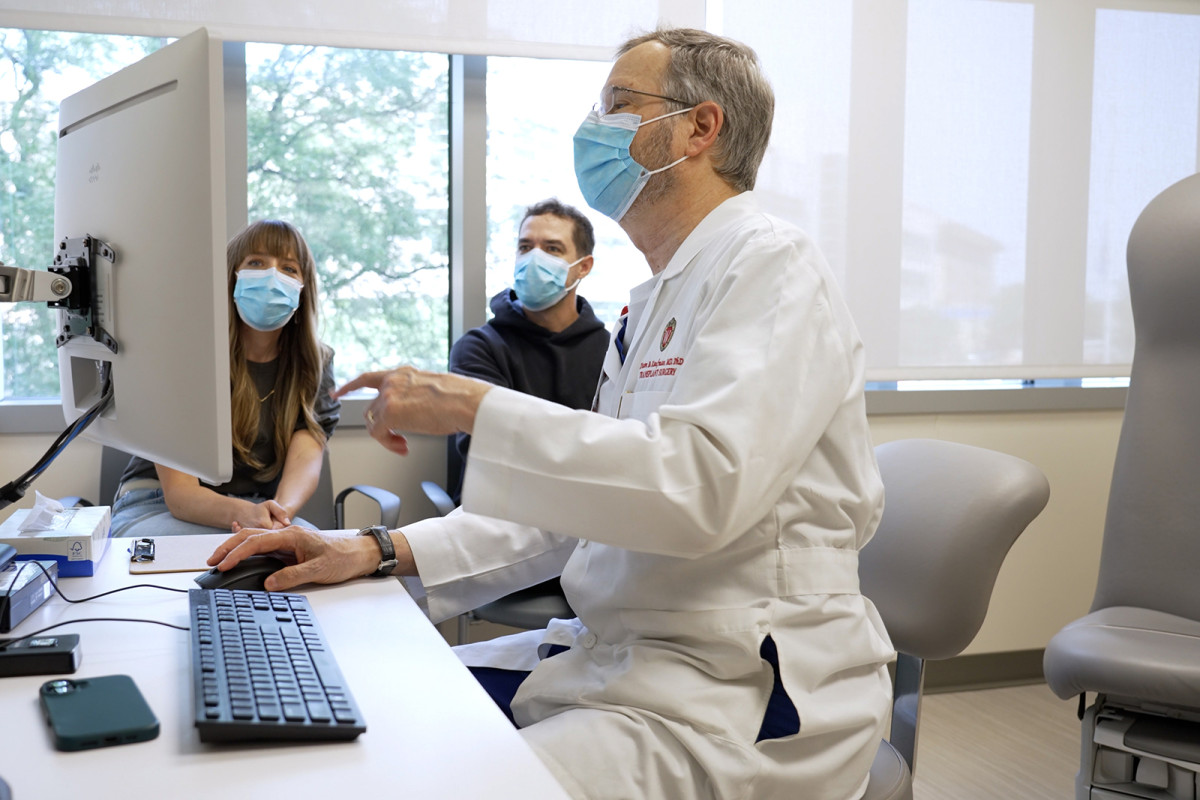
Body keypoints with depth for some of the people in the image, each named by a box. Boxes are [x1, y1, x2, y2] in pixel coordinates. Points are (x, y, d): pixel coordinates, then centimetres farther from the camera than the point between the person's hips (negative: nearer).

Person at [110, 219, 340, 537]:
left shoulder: (315, 365, 2)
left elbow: (306, 459, -14)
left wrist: (281, 511, -39)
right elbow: (178, 491, -17)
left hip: (255, 509, 3)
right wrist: (244, 513, -41)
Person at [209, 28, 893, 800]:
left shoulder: (771, 265, -12)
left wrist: (474, 407, -21)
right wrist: (380, 552, 6)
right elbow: (579, 496, 16)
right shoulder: (657, 300, 19)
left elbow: (701, 483, -27)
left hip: (739, 697, -9)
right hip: (617, 653, 9)